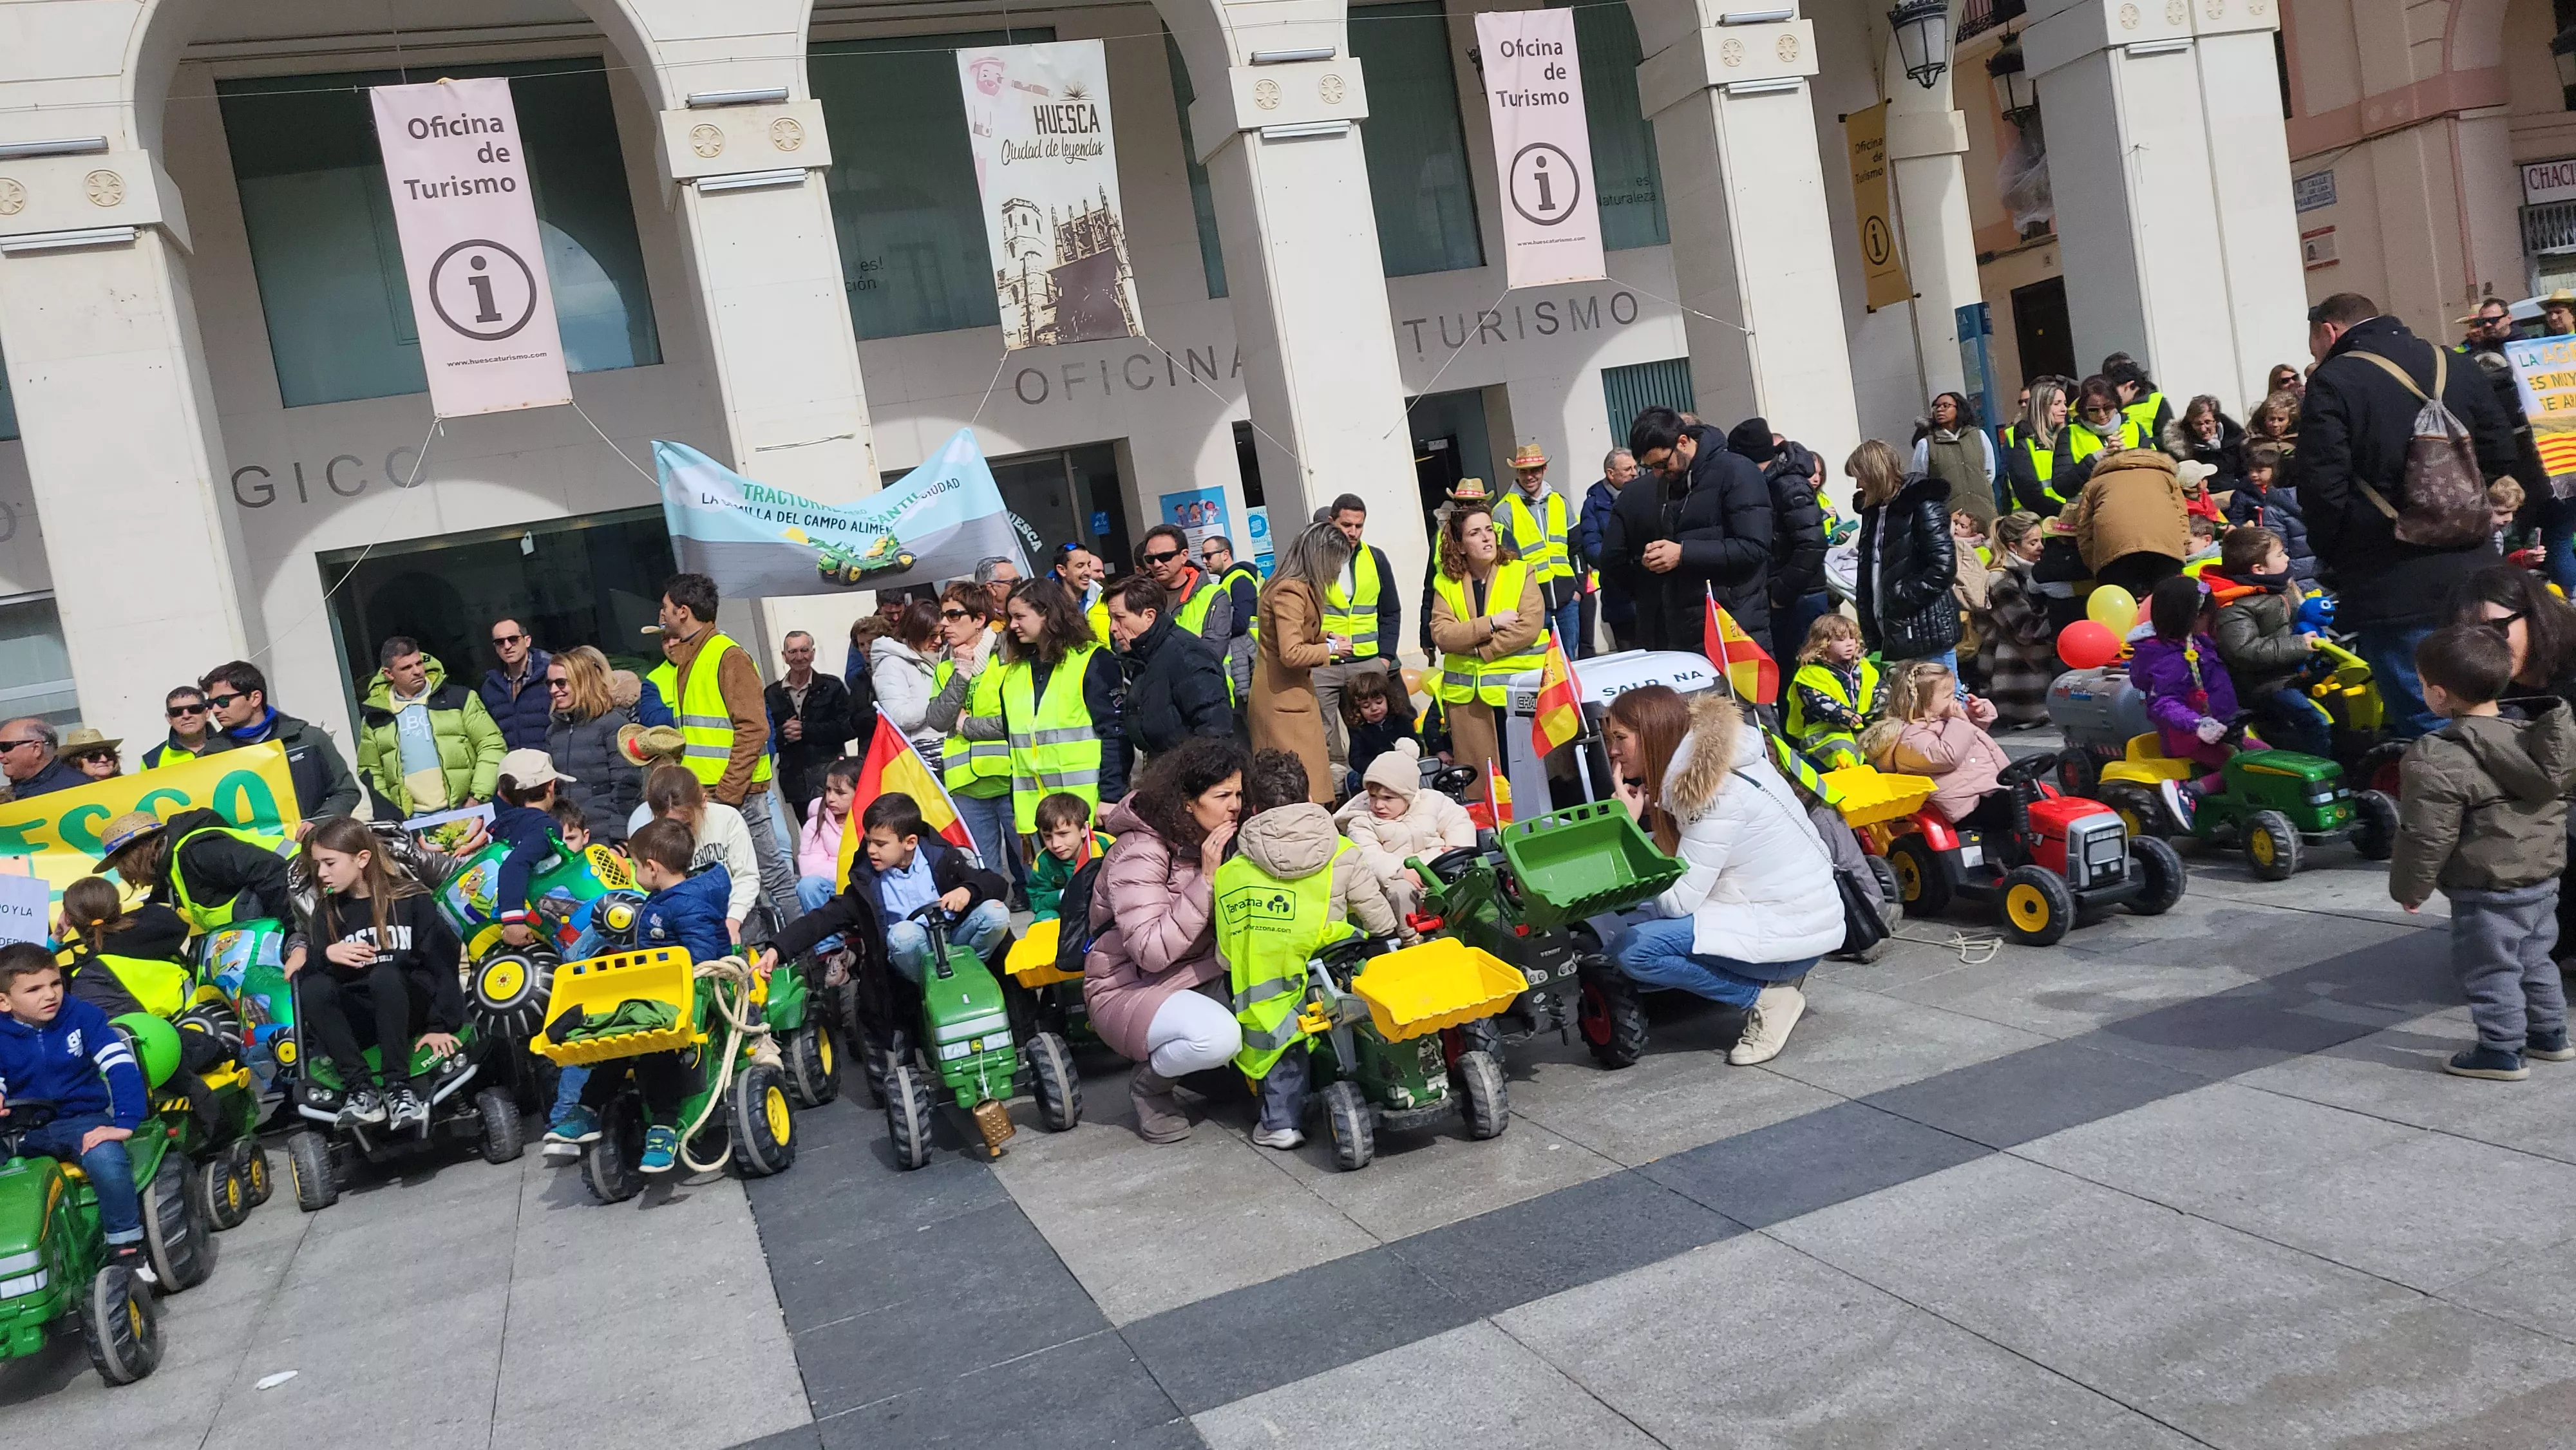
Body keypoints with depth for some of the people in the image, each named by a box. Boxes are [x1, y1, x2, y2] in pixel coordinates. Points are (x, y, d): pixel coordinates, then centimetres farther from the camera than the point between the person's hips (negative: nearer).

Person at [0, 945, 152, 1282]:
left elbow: (122, 1067, -14)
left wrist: (125, 1123, -25)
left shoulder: (82, 1016, -7)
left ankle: (127, 1253, -17)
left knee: (107, 1160, -35)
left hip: (81, 1120, -3)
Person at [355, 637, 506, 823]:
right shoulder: (374, 717, 14)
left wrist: (478, 797, -5)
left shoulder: (458, 697, 8)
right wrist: (387, 814, 4)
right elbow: (371, 773, 19)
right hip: (413, 819, 1)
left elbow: (492, 746, 4)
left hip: (463, 810, -1)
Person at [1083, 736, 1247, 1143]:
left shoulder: (1213, 840, 2)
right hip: (1129, 989, -8)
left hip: (1200, 976, 8)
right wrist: (1206, 879, -31)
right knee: (1218, 1036, -33)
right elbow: (1152, 952, -30)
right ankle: (1150, 1085, -3)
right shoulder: (1139, 854, -23)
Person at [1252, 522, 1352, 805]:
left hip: (1292, 693, 10)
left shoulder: (1296, 587, 11)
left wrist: (1326, 636, 10)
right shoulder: (1291, 591, -20)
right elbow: (1292, 654, -26)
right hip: (1283, 699, -10)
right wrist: (1330, 649, -12)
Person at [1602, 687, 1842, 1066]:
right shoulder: (1699, 765, 5)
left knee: (1632, 950, -20)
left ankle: (1766, 996, -8)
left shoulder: (1717, 789, -22)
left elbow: (1678, 901, -23)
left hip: (1792, 931, -10)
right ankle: (1774, 975, 9)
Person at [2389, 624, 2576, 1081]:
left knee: (2489, 970, 5)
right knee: (2535, 960, 23)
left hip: (2488, 892, -8)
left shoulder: (2439, 760, -24)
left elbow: (2427, 837, -21)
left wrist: (2409, 888, -6)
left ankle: (2502, 1052, 13)